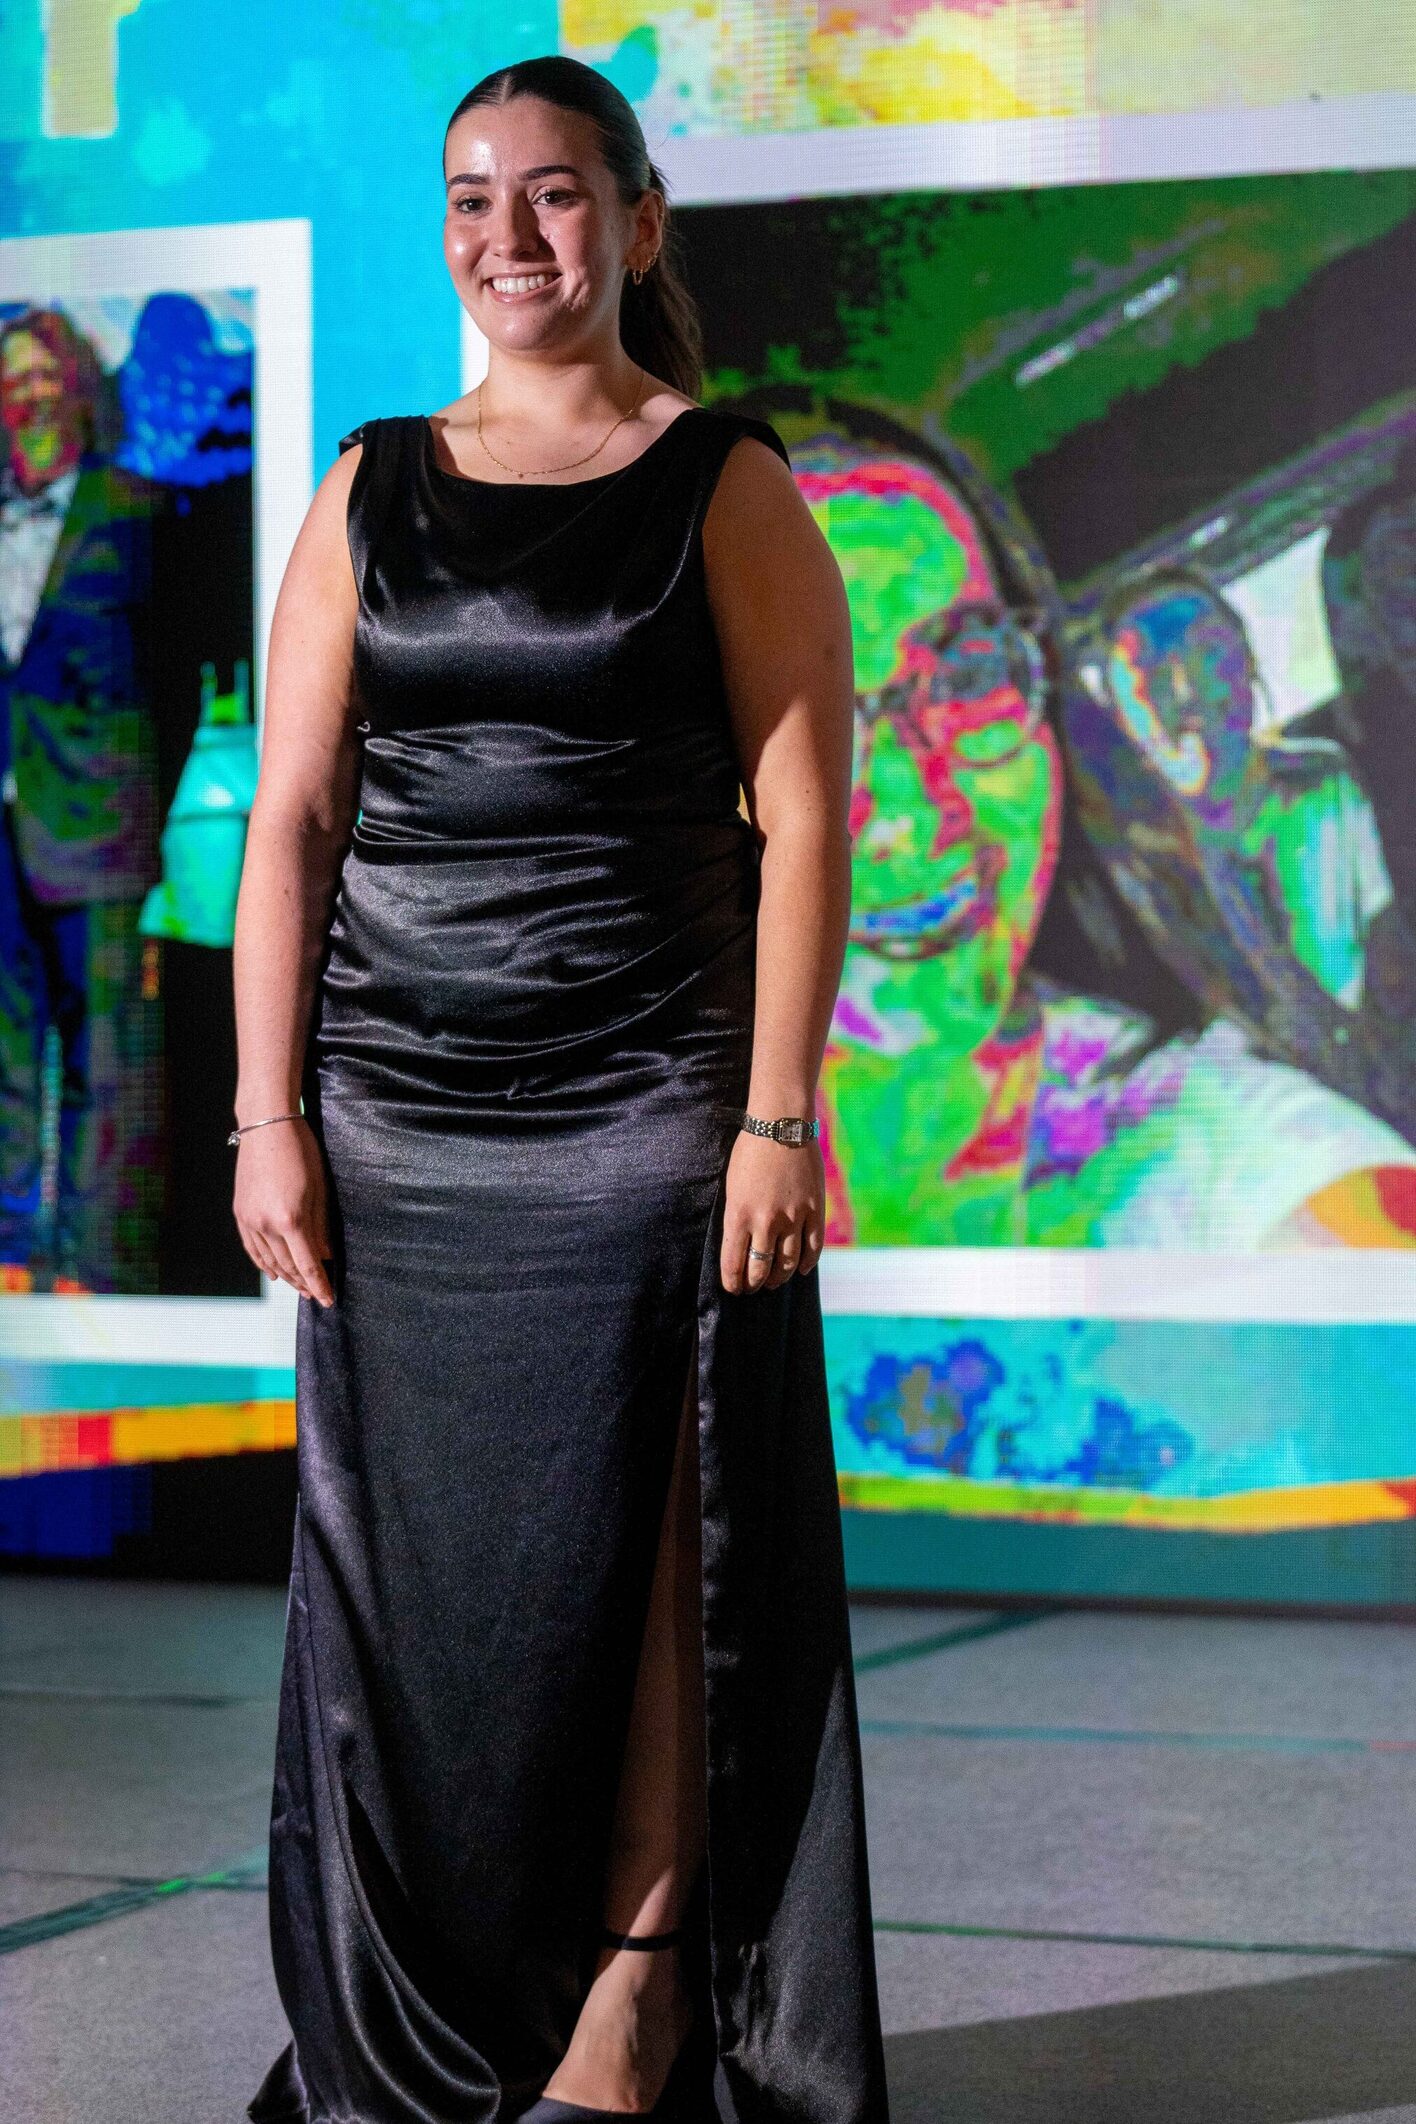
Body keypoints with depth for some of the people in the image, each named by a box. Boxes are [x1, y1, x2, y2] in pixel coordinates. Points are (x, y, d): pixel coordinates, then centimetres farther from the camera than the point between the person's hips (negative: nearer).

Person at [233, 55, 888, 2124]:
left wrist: (780, 1116, -11)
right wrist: (268, 1118, 0)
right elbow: (291, 815, 8)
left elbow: (804, 817, -3)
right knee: (403, 1563, 5)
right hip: (396, 1112, 3)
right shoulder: (372, 495, 10)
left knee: (632, 1549, -1)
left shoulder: (728, 491, 2)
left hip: (644, 1103, -3)